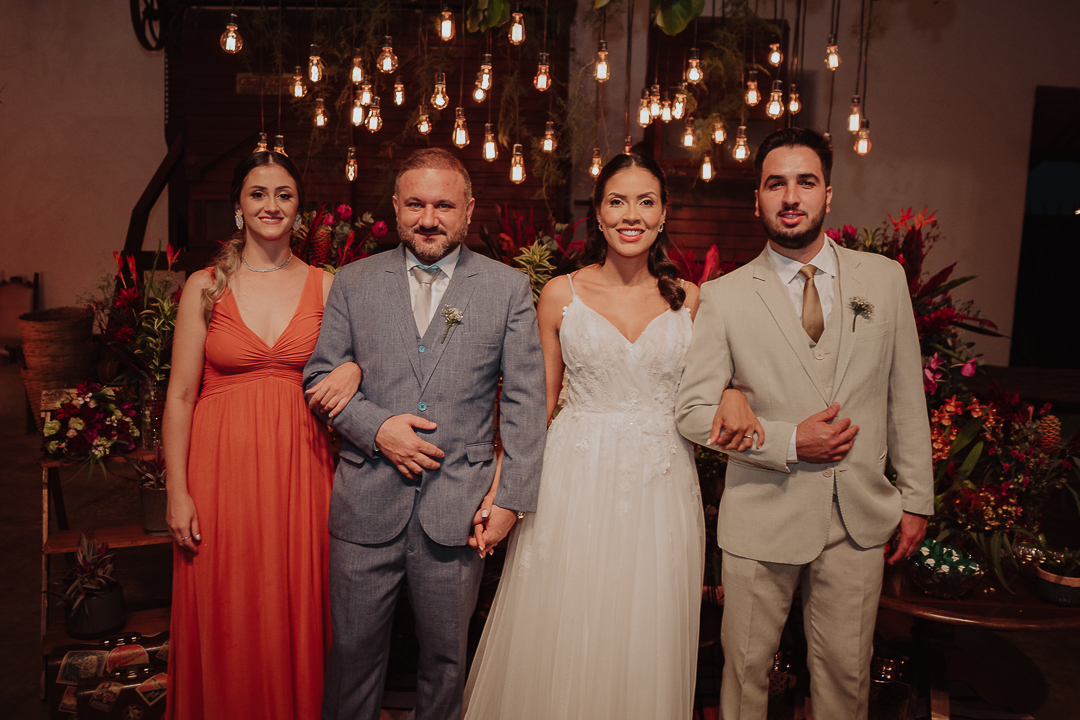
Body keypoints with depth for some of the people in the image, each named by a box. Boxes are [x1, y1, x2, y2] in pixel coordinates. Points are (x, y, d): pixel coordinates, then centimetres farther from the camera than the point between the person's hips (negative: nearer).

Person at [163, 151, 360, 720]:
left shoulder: (325, 286, 4)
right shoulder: (205, 287, 0)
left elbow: (349, 361, 13)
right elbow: (180, 396, -1)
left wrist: (353, 370, -12)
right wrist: (178, 494, -5)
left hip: (300, 467, 1)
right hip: (222, 466, -1)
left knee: (297, 613, 10)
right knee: (225, 620, 9)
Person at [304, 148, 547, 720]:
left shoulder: (508, 289, 0)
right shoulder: (354, 282, 4)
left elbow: (524, 400, -2)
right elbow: (319, 375, 5)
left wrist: (513, 497, -6)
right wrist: (375, 426, -12)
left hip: (458, 510, -1)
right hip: (365, 506, 1)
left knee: (445, 654, 16)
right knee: (353, 649, 15)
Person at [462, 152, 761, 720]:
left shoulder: (689, 299, 4)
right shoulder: (561, 294, 1)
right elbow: (538, 398, 3)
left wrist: (734, 395, -11)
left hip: (660, 487, 1)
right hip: (574, 483, -1)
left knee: (645, 639, 11)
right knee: (560, 639, 7)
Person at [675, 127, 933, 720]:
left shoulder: (884, 278, 2)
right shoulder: (724, 297, -6)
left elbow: (906, 397, 6)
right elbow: (693, 410, -6)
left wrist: (916, 498, 7)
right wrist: (787, 442, -15)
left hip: (860, 518, 2)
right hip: (762, 516, -2)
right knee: (746, 668, 13)